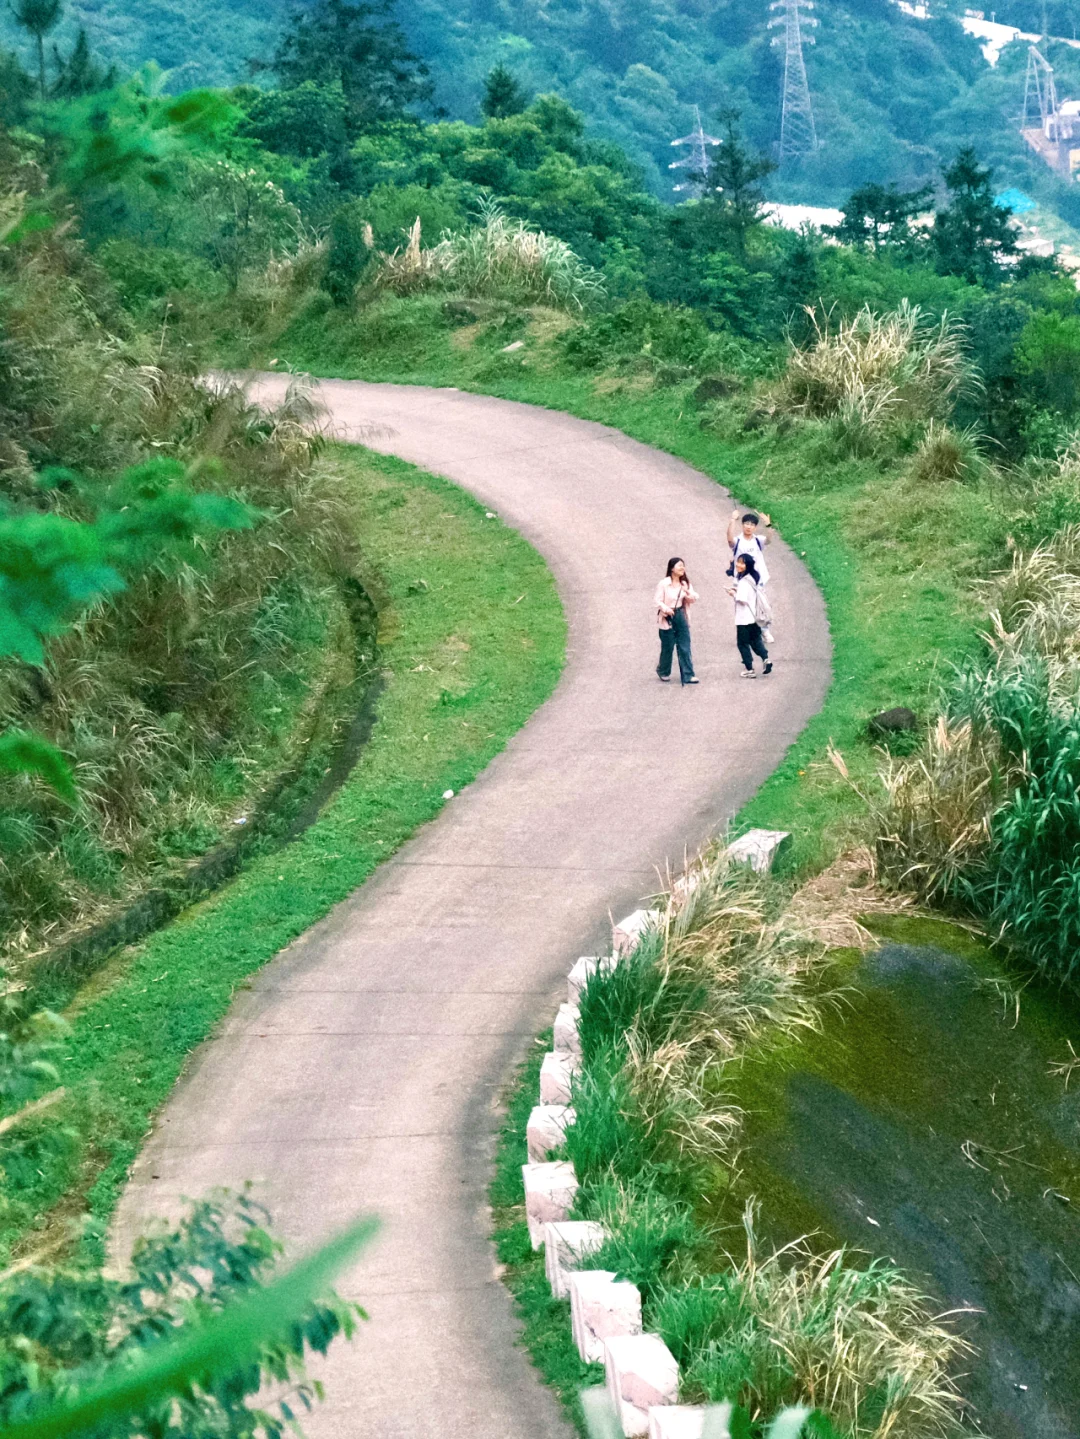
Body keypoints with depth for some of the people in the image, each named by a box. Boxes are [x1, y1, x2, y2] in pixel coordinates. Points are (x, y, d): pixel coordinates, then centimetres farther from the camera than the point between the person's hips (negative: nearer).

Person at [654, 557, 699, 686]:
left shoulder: (685, 583, 5)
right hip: (668, 618, -4)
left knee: (685, 647, 0)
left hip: (681, 616, 4)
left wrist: (689, 593, -18)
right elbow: (657, 600, -11)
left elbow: (693, 598, 4)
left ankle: (688, 675, 2)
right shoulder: (664, 584, -10)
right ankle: (663, 672, 28)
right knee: (667, 647, 6)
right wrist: (665, 608, -29)